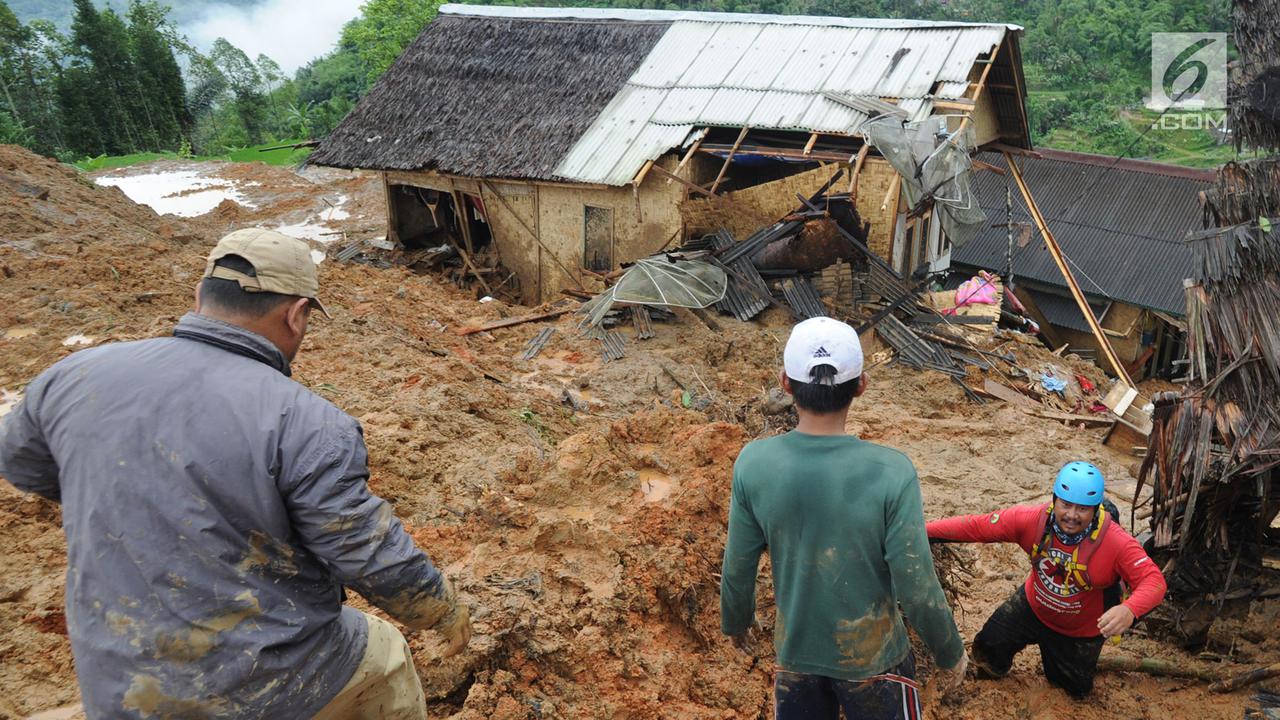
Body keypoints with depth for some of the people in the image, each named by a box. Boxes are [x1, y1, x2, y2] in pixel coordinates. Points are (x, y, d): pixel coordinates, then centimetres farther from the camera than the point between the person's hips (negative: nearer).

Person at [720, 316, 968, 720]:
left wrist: (735, 622, 14)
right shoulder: (891, 473, -26)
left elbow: (738, 570, -7)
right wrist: (950, 653, 1)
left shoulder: (754, 463, -18)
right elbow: (917, 590, -18)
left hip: (795, 655, 2)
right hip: (873, 659, -2)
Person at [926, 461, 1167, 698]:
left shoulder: (1117, 542, -35)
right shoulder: (1032, 520, -29)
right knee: (988, 646, 8)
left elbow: (1154, 580, -38)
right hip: (1032, 607, 1)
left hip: (1081, 631, -1)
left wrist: (1129, 609, -61)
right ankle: (988, 679, 45)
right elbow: (977, 526, -25)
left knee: (1075, 690, 20)